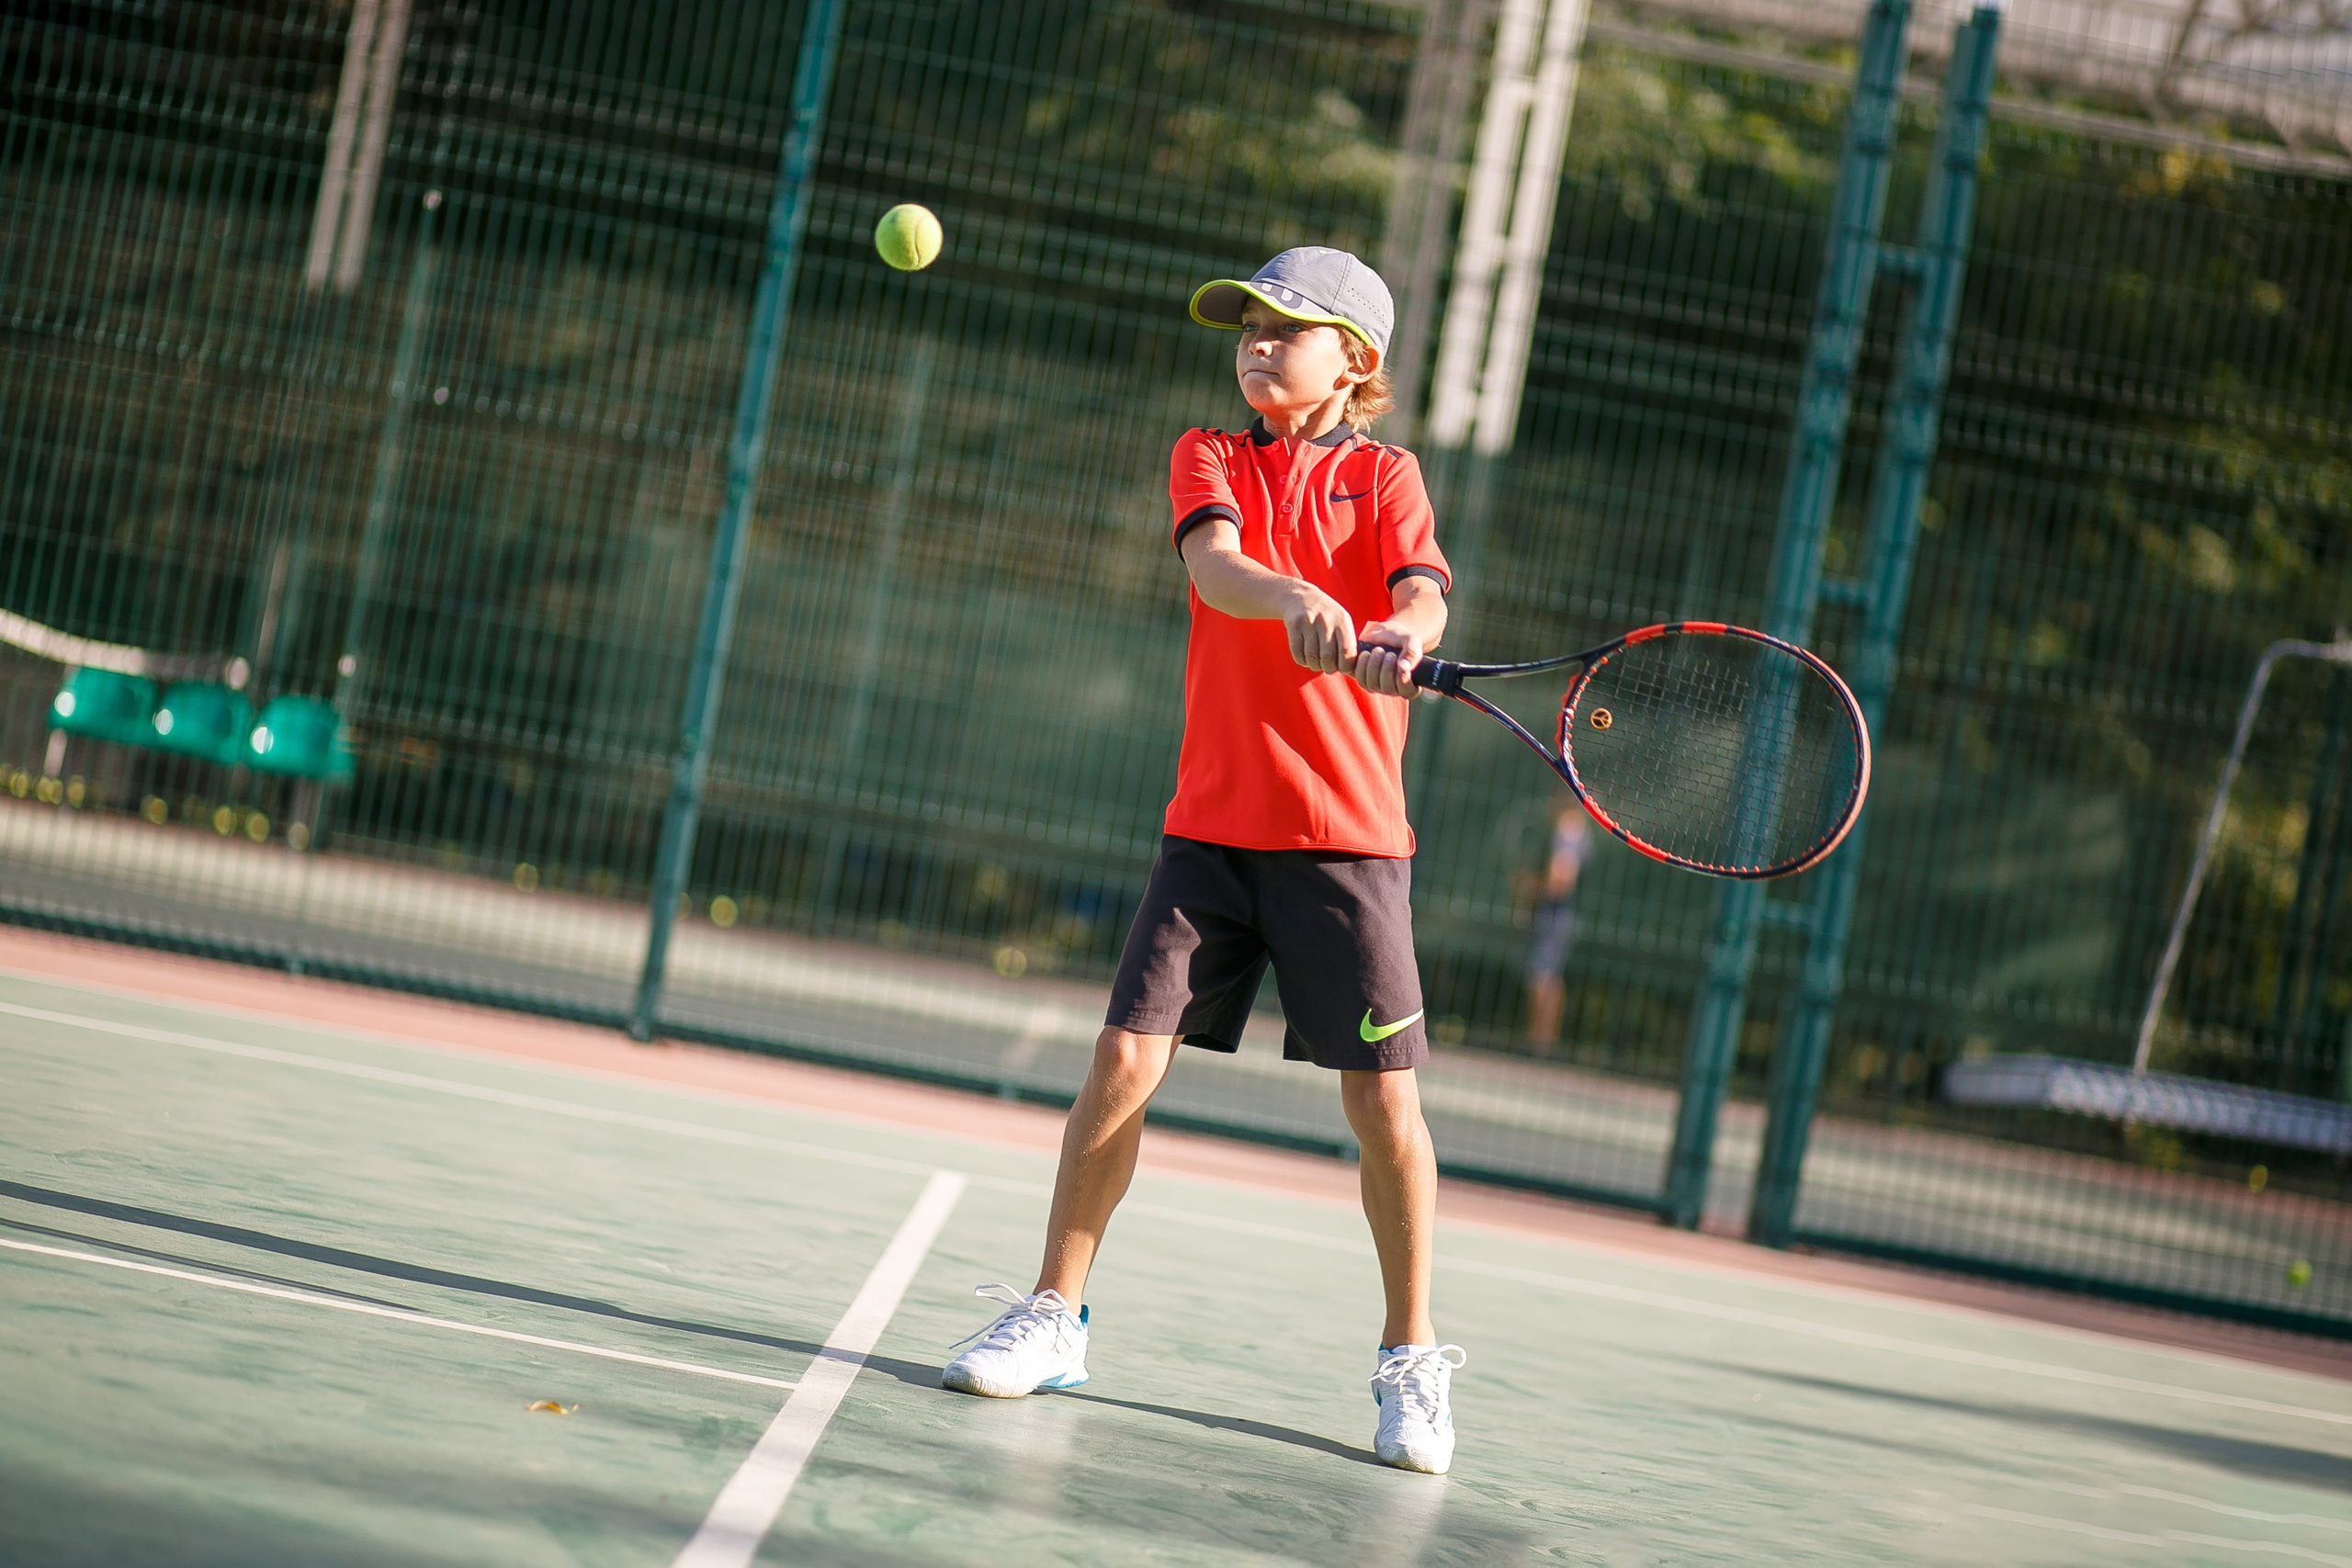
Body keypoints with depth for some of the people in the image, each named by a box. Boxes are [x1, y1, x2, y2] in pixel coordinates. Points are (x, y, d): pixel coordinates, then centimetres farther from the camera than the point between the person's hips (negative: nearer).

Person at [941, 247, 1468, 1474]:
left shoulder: (1382, 475, 5)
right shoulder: (1208, 457, 8)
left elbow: (1423, 594, -13)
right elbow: (1213, 563, -14)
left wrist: (1400, 636, -38)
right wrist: (1298, 600, -36)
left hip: (1348, 834, -2)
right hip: (1211, 821, 2)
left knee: (1384, 1101, -4)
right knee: (1124, 1063, -5)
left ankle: (1410, 1362, 12)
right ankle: (1053, 1315, 12)